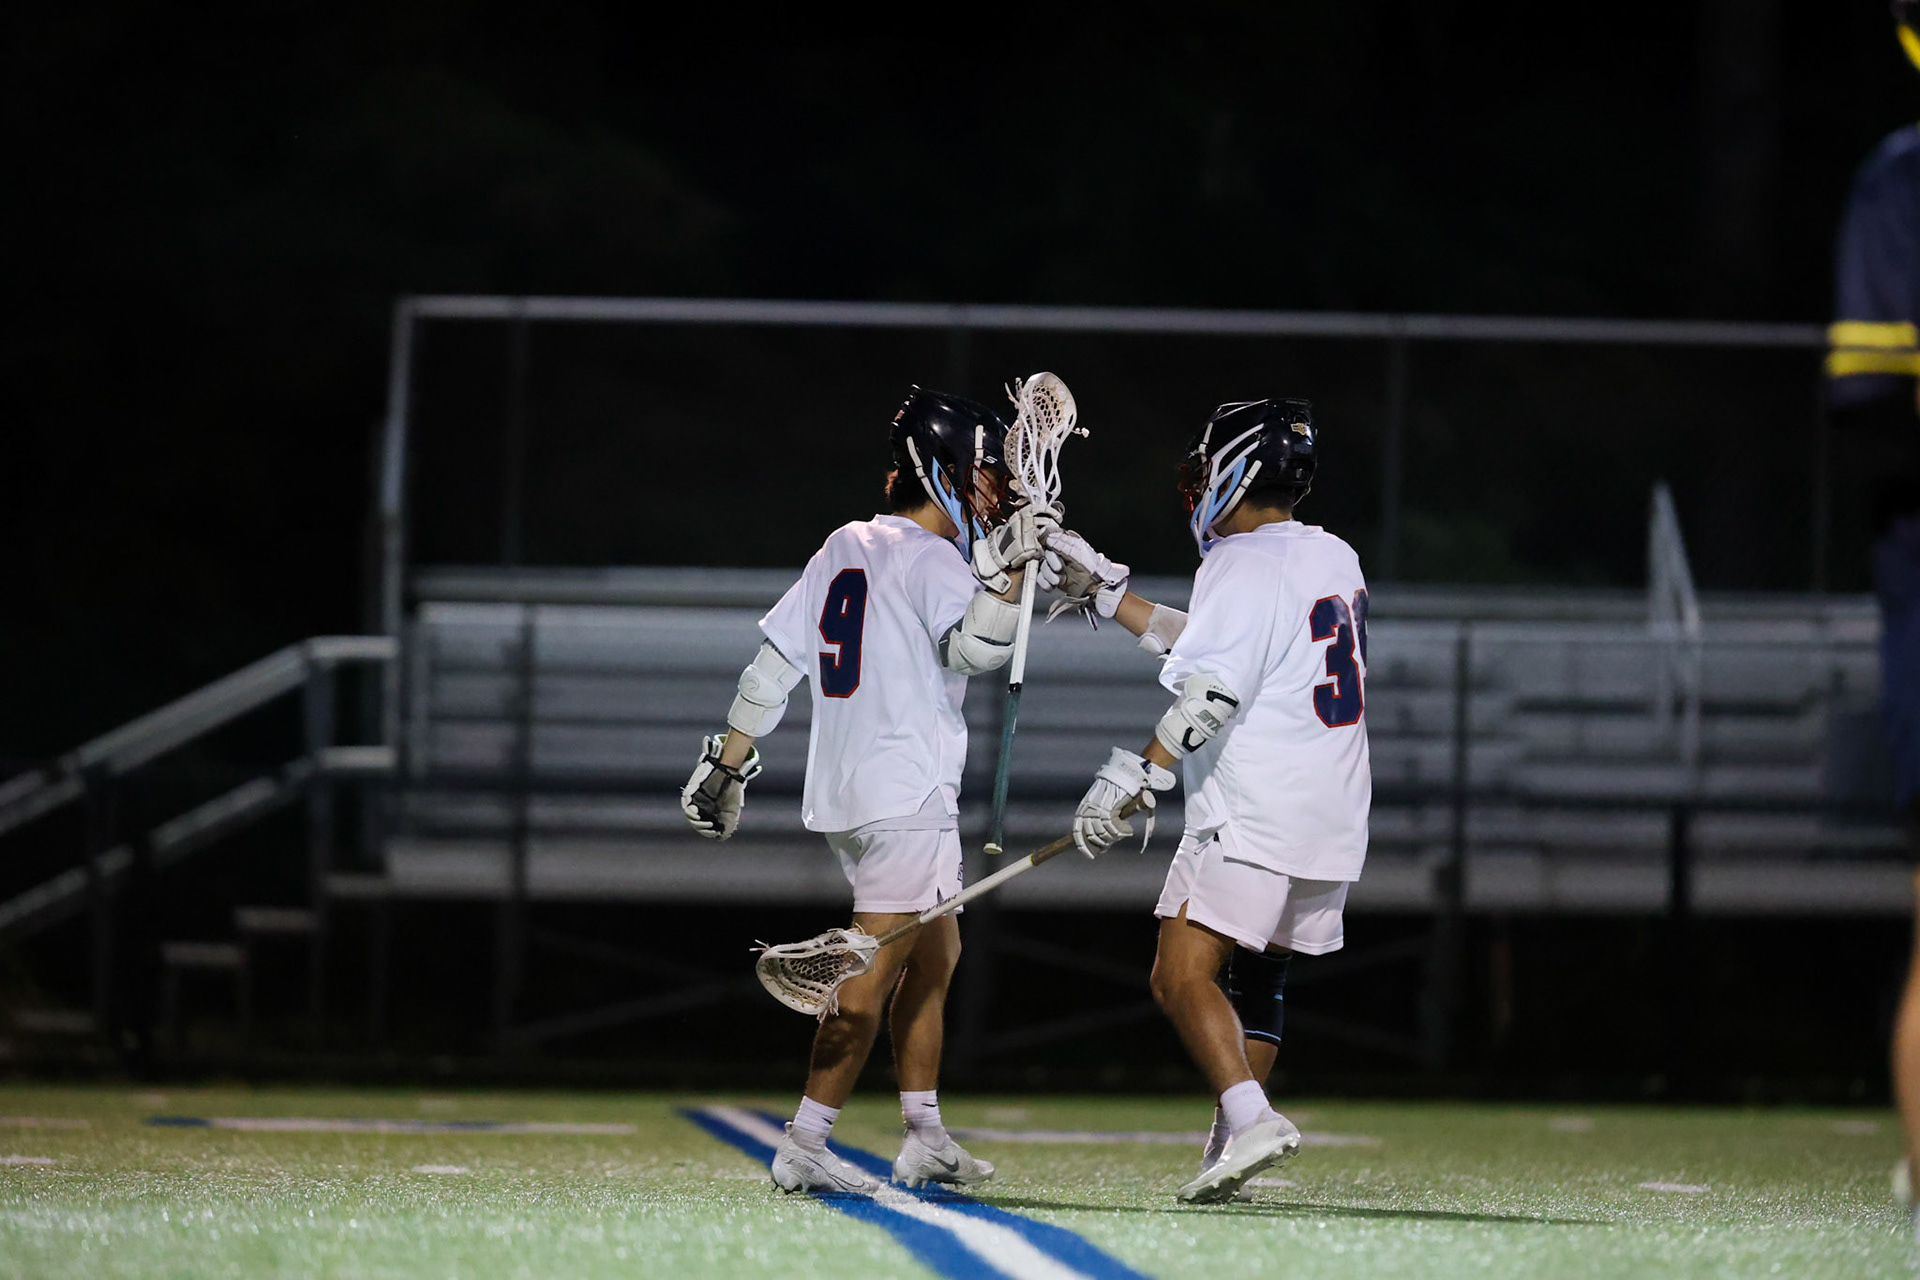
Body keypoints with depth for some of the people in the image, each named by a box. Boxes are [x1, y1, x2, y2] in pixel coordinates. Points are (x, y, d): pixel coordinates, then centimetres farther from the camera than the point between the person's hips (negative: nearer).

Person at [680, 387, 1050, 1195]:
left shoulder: (845, 547, 14)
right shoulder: (930, 560, -10)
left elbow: (775, 660, 13)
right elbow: (973, 649, -27)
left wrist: (729, 761, 15)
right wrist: (1011, 571, -34)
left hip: (841, 794, 9)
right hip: (907, 795, -9)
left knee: (935, 954, 18)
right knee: (875, 973, -9)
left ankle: (924, 1138, 20)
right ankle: (805, 1148, -13)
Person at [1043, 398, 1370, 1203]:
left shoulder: (1242, 565, -11)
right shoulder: (1335, 561, 17)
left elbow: (1210, 695, -22)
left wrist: (1132, 782, -24)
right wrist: (1102, 590, 24)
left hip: (1251, 819, -9)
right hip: (1335, 821, 9)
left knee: (1183, 975, -14)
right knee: (1257, 980, 16)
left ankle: (1250, 1117, -30)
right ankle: (1231, 1157, 14)